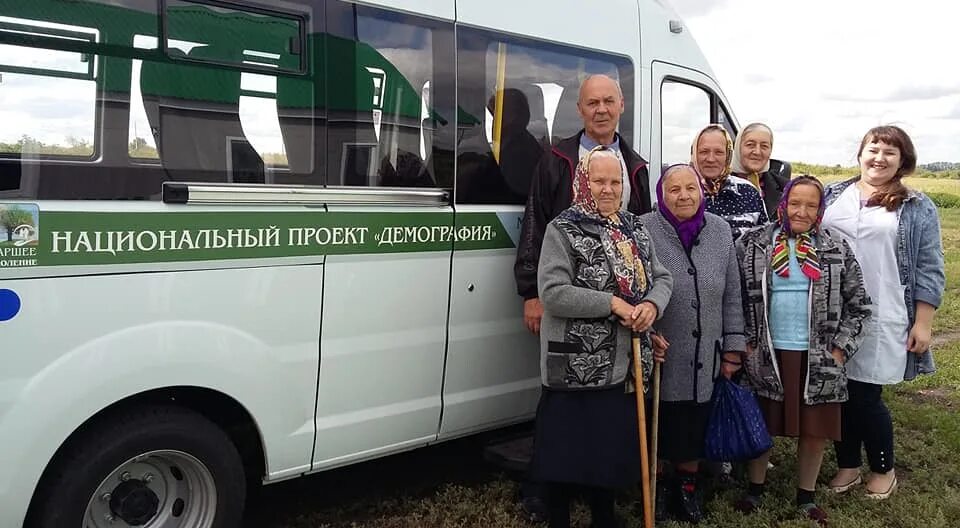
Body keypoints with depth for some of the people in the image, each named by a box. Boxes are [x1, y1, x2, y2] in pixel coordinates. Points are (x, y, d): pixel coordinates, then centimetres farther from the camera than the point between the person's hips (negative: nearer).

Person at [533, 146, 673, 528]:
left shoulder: (635, 229, 12)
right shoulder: (563, 230, -8)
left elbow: (663, 278, 12)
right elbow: (552, 293, -18)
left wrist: (652, 305, -11)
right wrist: (612, 303, -19)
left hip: (623, 365, 6)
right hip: (574, 365, -6)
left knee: (613, 445, 17)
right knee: (566, 449, 3)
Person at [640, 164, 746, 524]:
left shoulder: (720, 230, 4)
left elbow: (731, 295, 8)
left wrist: (732, 347, 8)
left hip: (704, 359, 4)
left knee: (695, 427, 14)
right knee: (657, 426, 8)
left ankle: (687, 486, 33)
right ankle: (653, 486, 28)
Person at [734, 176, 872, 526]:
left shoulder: (838, 251, 2)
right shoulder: (752, 245, -1)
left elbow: (858, 304, 6)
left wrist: (840, 349, -1)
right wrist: (744, 343, -3)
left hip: (817, 358, 1)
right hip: (765, 355, -1)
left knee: (814, 429, 9)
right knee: (760, 426, 10)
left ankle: (806, 496, 29)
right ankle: (755, 488, 30)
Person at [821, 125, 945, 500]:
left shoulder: (917, 208, 2)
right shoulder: (832, 196, 9)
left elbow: (929, 270, 1)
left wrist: (922, 323, -4)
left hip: (883, 321, -3)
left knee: (865, 397, 0)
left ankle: (883, 470, 25)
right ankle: (847, 466, 29)